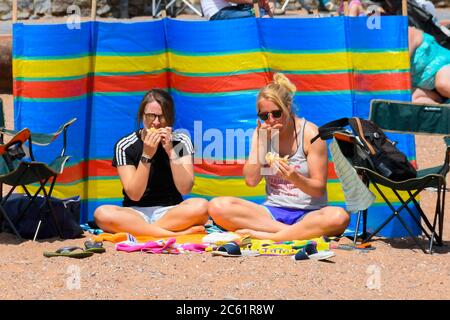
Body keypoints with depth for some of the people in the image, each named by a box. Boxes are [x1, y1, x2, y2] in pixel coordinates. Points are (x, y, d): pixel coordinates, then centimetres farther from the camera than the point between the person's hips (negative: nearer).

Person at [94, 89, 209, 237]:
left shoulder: (181, 142, -1)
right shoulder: (125, 146, -5)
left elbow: (185, 189, -10)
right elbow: (134, 195, -11)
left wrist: (171, 151, -20)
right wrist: (147, 155, -21)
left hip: (171, 213, 1)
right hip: (136, 213, 0)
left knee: (201, 206, -32)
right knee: (101, 213, -33)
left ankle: (141, 230, -24)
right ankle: (176, 234, -33)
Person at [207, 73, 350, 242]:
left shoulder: (310, 133, -5)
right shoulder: (262, 132, 7)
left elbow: (319, 189, -7)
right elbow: (251, 180, -1)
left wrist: (295, 178, -27)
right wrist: (260, 142, -8)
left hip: (307, 213, -3)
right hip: (272, 211, 3)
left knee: (339, 217, -38)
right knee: (217, 206, -22)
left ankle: (266, 235, -30)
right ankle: (290, 231, -26)